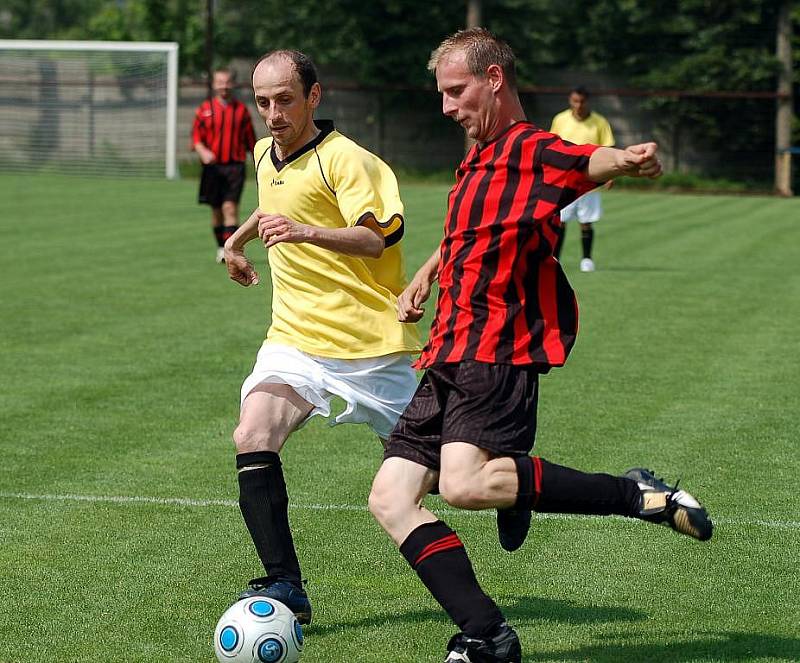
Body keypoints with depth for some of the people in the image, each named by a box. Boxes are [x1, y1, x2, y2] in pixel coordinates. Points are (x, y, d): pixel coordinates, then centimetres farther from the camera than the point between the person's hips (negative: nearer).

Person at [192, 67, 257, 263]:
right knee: (216, 210, 9)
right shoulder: (205, 109, 6)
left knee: (230, 207, -14)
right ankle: (221, 247, 24)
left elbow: (250, 140, 11)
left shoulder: (241, 110, 7)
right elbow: (196, 136, 3)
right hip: (212, 165, 2)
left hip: (235, 165, -2)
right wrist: (203, 152, -17)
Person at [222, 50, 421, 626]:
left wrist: (305, 232, -41)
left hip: (370, 341, -6)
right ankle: (284, 586, -23)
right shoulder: (266, 156, 11)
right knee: (253, 438, -21)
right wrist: (238, 239, 42)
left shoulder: (344, 158, -14)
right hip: (296, 338, 6)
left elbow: (374, 237, -26)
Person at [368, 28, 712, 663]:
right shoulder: (478, 163, 23)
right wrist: (426, 275, 30)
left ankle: (639, 495, -16)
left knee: (464, 483, -30)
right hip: (450, 357, 9)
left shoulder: (528, 150, -7)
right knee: (391, 498, -1)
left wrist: (626, 159, -52)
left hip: (497, 351, -9)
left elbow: (585, 160, -30)